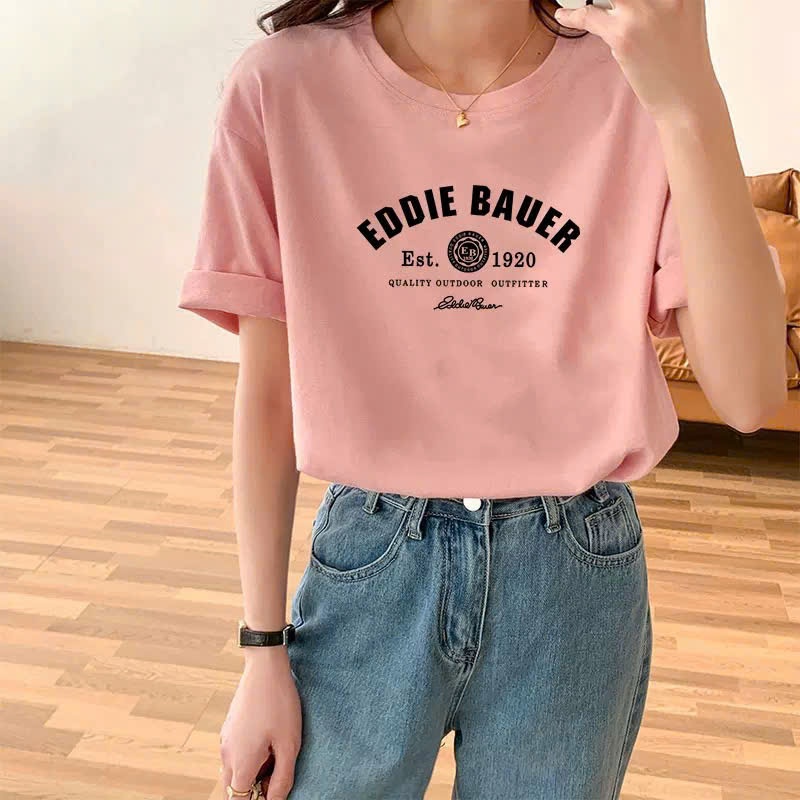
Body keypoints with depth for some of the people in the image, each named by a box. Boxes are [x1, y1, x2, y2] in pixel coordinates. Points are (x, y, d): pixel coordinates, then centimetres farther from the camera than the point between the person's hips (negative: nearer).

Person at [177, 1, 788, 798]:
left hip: (577, 575, 1)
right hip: (368, 568, 0)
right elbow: (266, 393, -5)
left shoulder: (636, 86, -9)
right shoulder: (283, 84, -10)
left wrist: (694, 105, -26)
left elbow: (748, 395, -17)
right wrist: (264, 650, -1)